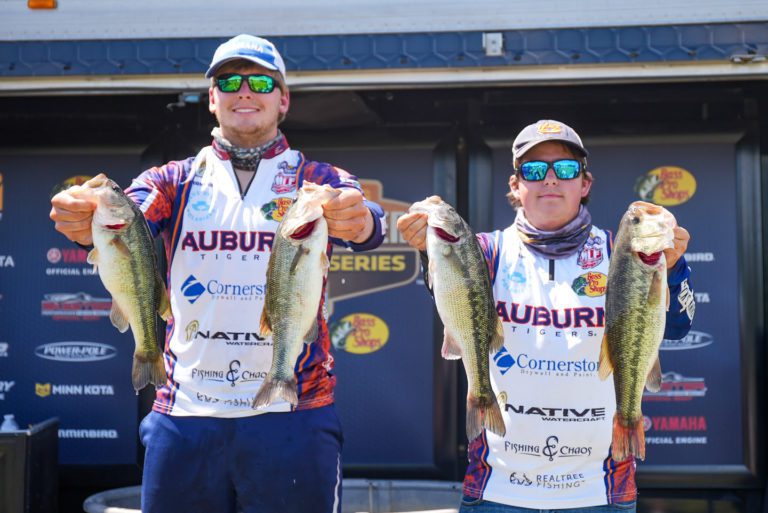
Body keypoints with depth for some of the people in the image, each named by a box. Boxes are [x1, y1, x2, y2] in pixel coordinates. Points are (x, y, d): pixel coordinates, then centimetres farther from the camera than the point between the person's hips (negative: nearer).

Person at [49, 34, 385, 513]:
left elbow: (368, 226, -14)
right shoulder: (177, 181, 10)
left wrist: (358, 220, -38)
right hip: (184, 415, 2)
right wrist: (86, 221, -32)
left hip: (292, 414, -1)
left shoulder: (319, 182, 5)